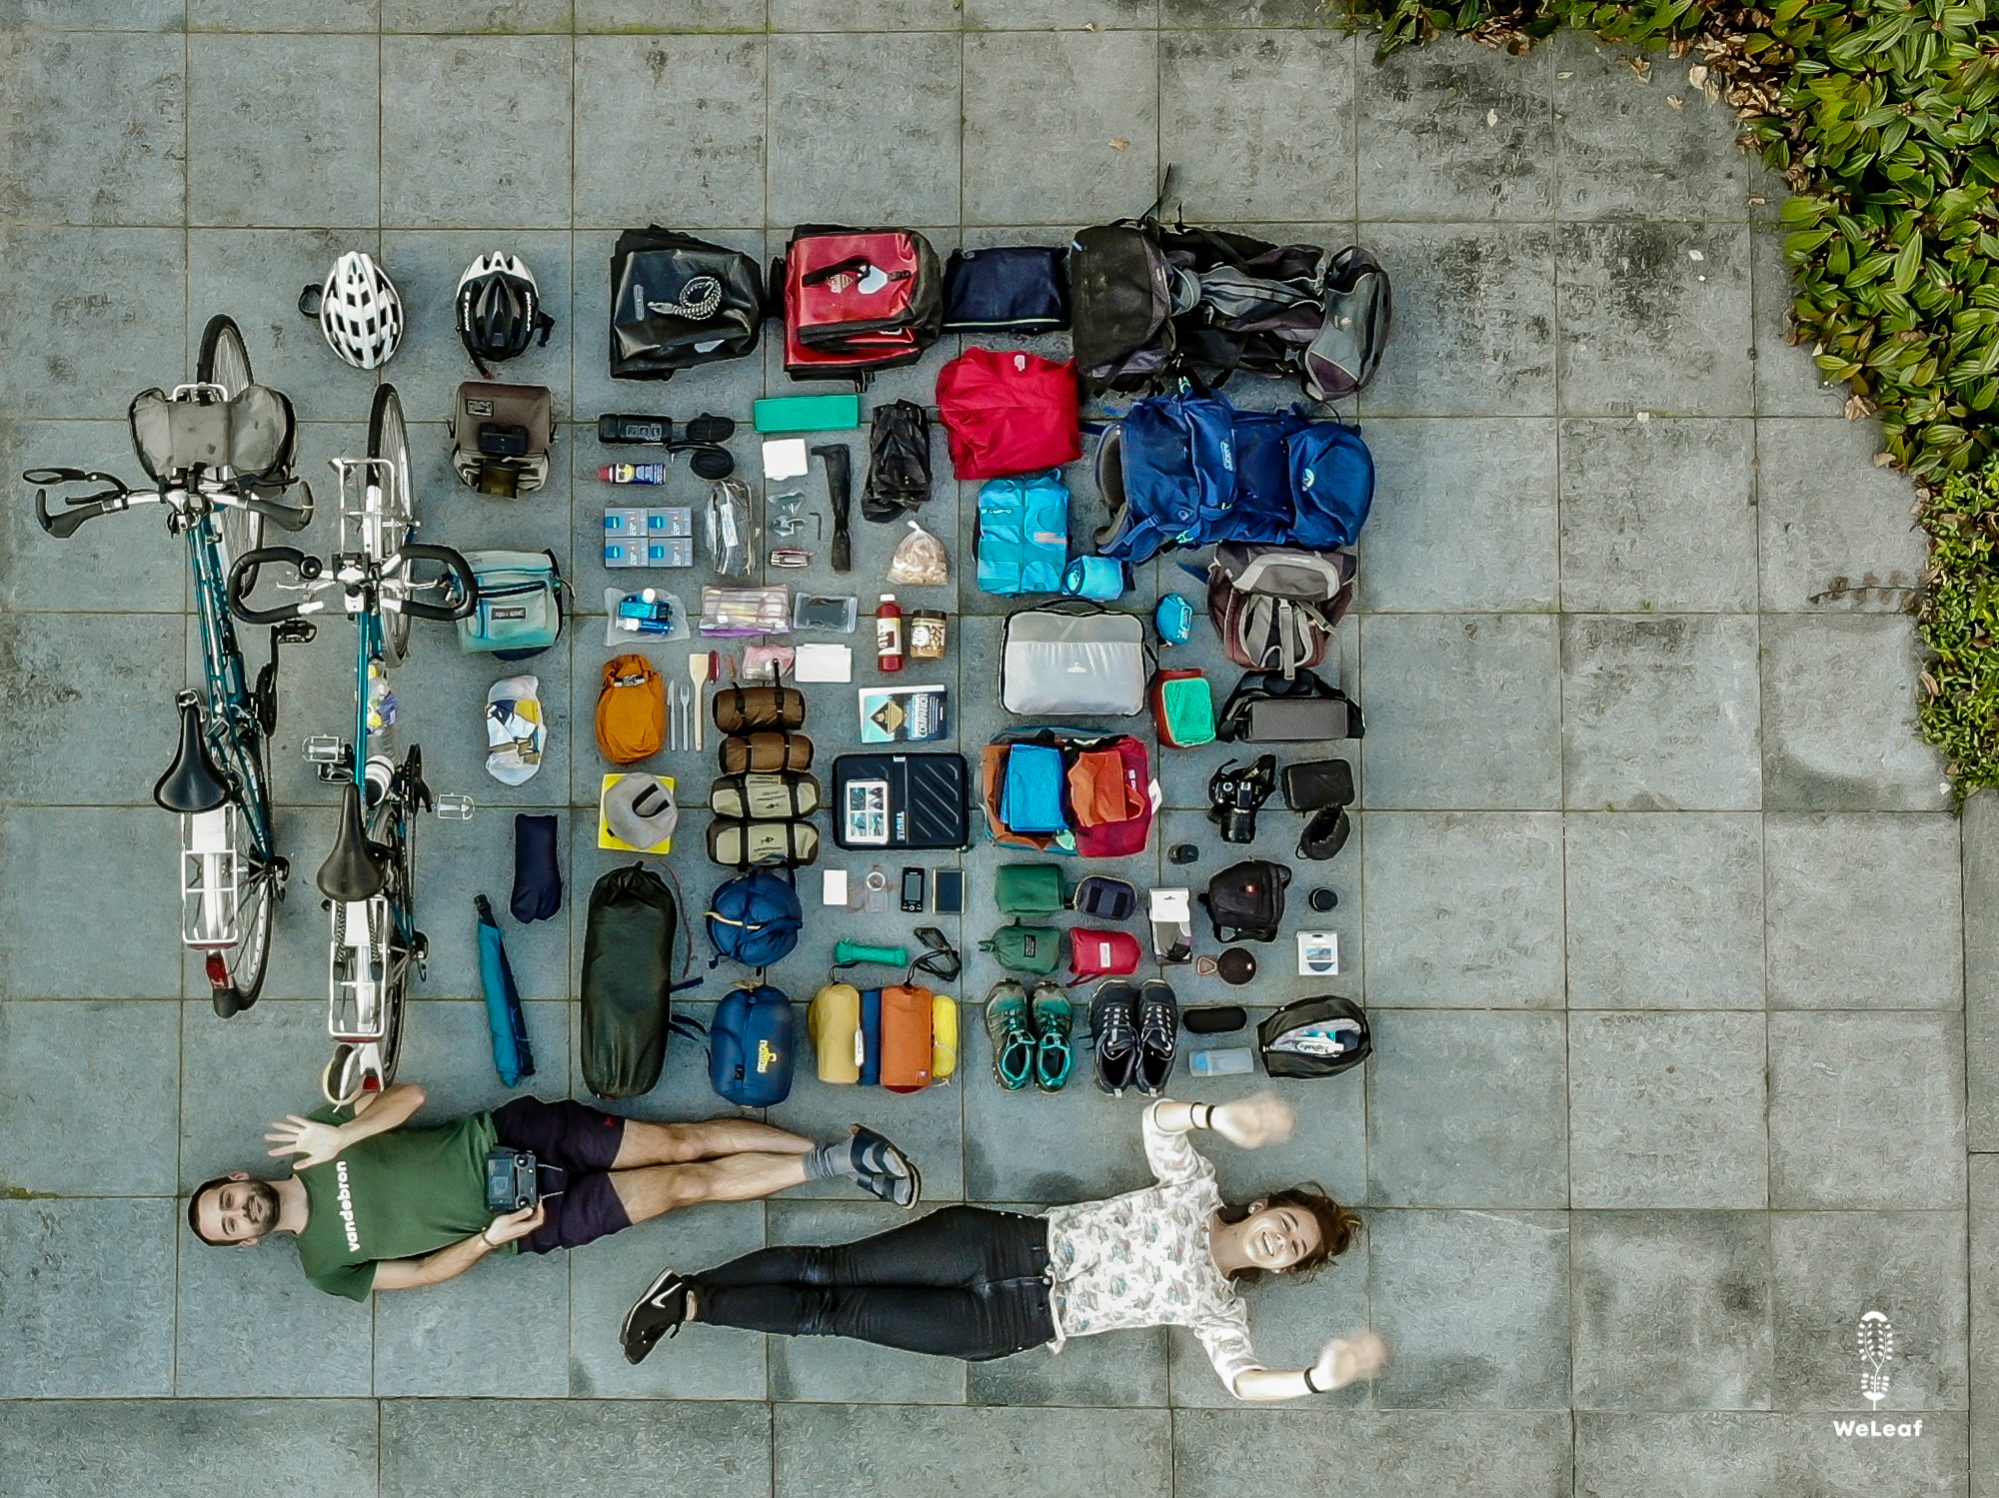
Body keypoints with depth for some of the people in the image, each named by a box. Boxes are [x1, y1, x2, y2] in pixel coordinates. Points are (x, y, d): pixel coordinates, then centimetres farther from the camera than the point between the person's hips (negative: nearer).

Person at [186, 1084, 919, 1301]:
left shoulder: (314, 1134, 4)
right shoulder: (326, 1264, 1)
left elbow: (410, 1095, 0)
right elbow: (428, 1270, -1)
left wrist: (340, 1136, -15)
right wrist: (492, 1237, -18)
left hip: (503, 1136, 2)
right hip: (532, 1220, -2)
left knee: (684, 1143, -11)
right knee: (687, 1184, -11)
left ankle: (836, 1154, -3)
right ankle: (833, 1163, -5)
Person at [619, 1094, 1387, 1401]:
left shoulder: (1217, 1307, 9)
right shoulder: (1196, 1189, 6)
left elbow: (1244, 1378, -5)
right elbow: (1159, 1118, -5)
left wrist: (1321, 1375, -24)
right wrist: (1222, 1116, -26)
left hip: (1016, 1323, 0)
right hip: (1012, 1245, 0)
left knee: (835, 1313, -6)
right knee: (832, 1267, -9)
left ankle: (692, 1304, -1)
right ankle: (690, 1292, 1)